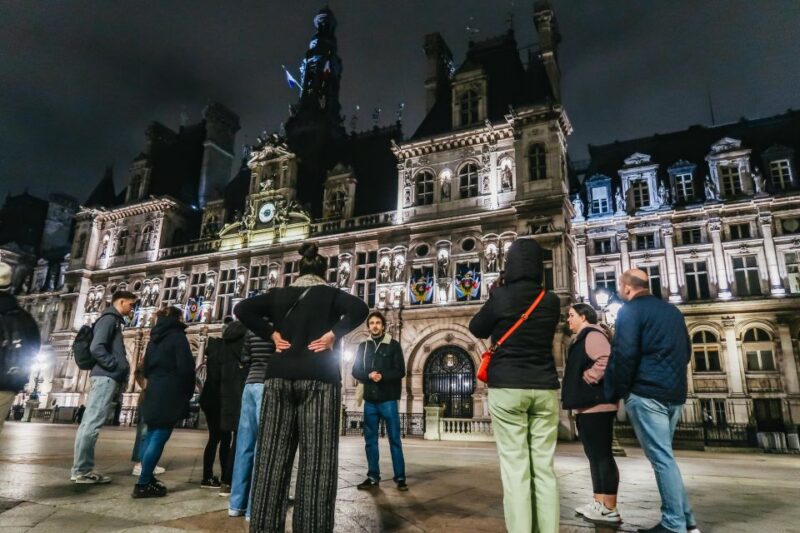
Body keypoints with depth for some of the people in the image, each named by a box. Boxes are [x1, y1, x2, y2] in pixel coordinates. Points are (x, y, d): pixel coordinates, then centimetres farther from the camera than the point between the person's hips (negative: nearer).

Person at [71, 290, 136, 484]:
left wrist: (121, 370, 11)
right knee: (92, 423, -7)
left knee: (92, 424, 9)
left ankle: (86, 468, 13)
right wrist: (117, 367, -14)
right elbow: (97, 348, -19)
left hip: (109, 378, 10)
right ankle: (80, 470, -4)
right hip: (106, 377, -10)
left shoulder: (114, 320, 23)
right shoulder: (109, 318, -7)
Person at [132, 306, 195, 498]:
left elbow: (146, 368, 21)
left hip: (153, 393, 9)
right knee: (159, 438, -6)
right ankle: (143, 484, -5)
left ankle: (147, 479, 20)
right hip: (170, 395, -8)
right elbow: (186, 367, -15)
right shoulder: (177, 336, -9)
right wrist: (188, 392, -1)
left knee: (151, 436, 15)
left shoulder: (155, 337, 14)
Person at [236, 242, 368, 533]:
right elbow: (360, 309, -13)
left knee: (272, 454, 5)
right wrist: (332, 334, -7)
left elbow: (242, 309, 6)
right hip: (318, 378, -3)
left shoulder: (280, 294, 14)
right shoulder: (331, 294, 5)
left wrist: (271, 334, 5)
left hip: (279, 377, 3)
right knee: (316, 457, -1)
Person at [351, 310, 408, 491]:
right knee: (370, 440, 7)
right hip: (369, 400, 3)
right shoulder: (362, 346, 10)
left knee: (394, 439, 0)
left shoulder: (393, 345, 1)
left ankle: (400, 477, 6)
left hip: (388, 399, -3)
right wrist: (369, 376, -14)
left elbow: (400, 371, -4)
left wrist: (382, 376, -19)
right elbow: (356, 371, 5)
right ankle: (373, 476, 17)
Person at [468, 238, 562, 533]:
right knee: (544, 469, 9)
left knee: (515, 470, -1)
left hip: (507, 388, -4)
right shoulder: (551, 301, 3)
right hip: (545, 388, 4)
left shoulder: (501, 297, -8)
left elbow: (477, 329, 5)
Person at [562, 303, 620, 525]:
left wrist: (589, 378, -17)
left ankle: (610, 510, -1)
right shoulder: (581, 339, 20)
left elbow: (605, 361, -27)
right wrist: (576, 397, 19)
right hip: (586, 405, 11)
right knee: (594, 455, 14)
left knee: (602, 455, -7)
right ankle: (599, 502, 22)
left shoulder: (592, 335, -12)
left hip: (596, 405, -11)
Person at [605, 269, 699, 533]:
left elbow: (624, 355, -16)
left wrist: (616, 392, -7)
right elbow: (686, 351, 24)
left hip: (646, 393, -8)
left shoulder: (630, 311, -7)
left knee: (661, 459, -3)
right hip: (675, 393, 8)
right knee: (664, 456, 16)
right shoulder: (673, 311, 18)